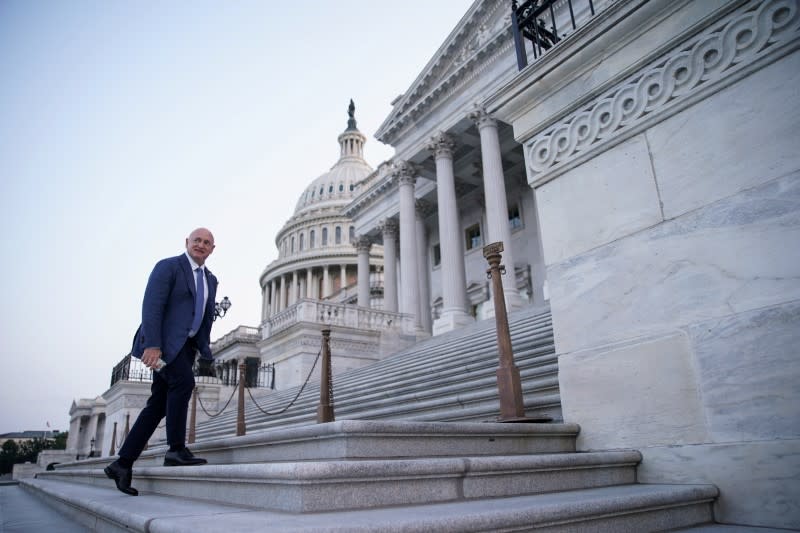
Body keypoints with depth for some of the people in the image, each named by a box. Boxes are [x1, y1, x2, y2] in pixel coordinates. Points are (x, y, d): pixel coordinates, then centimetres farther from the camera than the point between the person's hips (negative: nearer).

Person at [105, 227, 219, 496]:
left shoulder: (210, 280, 19)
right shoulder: (168, 266, -2)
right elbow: (151, 305, -13)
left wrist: (205, 355, 13)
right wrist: (152, 344, -23)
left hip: (185, 346, 7)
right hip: (164, 341, -7)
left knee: (158, 405, 4)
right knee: (183, 382, -25)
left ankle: (123, 464, 12)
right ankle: (176, 450, -15)